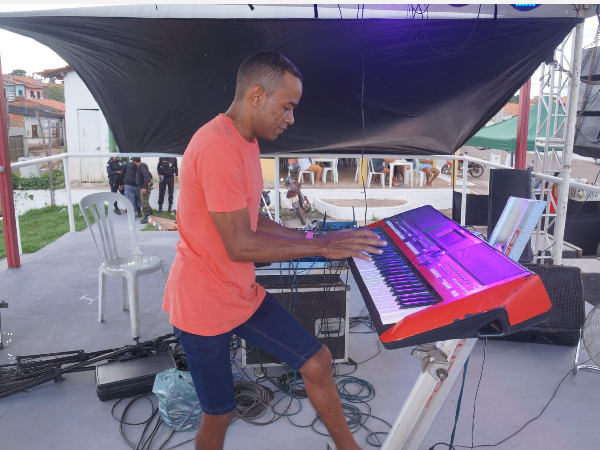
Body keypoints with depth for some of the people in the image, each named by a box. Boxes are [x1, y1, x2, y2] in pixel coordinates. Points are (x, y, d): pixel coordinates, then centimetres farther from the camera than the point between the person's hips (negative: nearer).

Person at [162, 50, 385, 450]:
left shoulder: (247, 142, 8)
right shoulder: (218, 148, -25)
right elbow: (239, 245, -26)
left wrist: (312, 237, 5)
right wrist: (322, 246, -20)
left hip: (243, 292, 9)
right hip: (204, 305, -8)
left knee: (317, 362, 9)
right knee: (219, 414, 9)